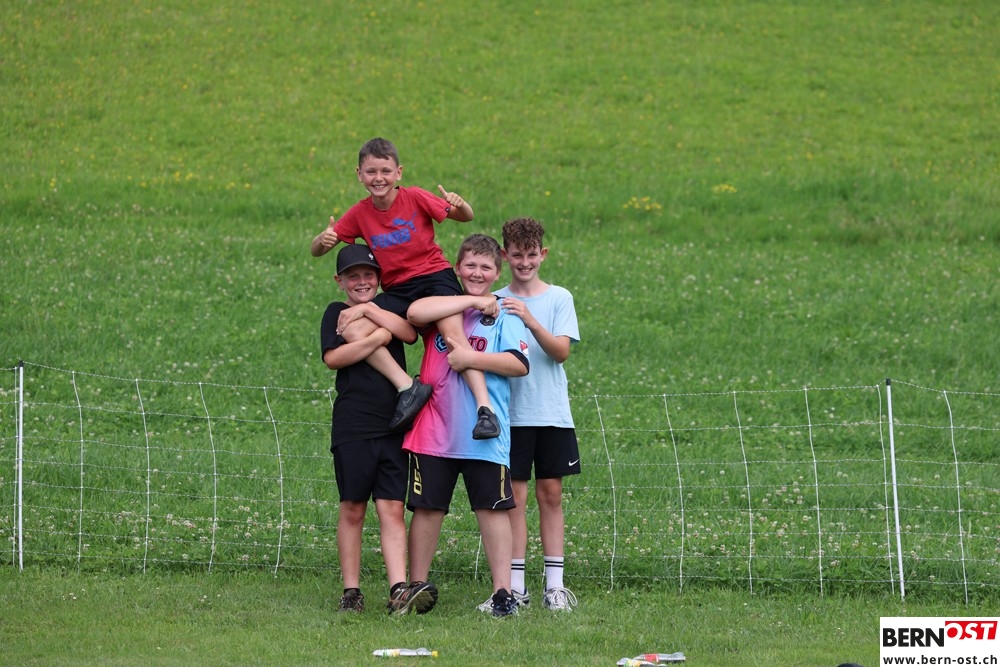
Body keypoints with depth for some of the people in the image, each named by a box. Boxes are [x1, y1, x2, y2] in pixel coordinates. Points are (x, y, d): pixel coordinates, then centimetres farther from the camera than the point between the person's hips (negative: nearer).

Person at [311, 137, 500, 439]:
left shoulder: (415, 198, -5)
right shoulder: (359, 213, 3)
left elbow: (465, 217, -3)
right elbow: (316, 250, 6)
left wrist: (459, 206, -27)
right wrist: (323, 240, -18)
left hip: (435, 275, -4)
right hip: (397, 290, 4)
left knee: (453, 332, -29)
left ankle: (485, 408, -36)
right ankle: (409, 387, -17)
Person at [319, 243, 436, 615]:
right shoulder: (336, 313, 8)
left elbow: (409, 333, -4)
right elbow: (333, 358, -9)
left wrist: (369, 310, -8)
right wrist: (377, 338, -12)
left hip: (394, 424, 2)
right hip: (352, 426, -2)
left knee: (392, 508, -4)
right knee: (352, 509, 2)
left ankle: (399, 590, -13)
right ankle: (351, 591, 7)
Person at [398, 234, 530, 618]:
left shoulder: (503, 315, 7)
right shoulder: (440, 306, 10)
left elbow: (520, 364, -6)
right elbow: (415, 312, -14)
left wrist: (471, 358, -14)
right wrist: (471, 302, -12)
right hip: (433, 429, 1)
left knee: (492, 507, -2)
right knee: (427, 508, 4)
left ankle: (502, 592, -1)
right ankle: (417, 586, 12)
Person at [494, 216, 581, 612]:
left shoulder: (559, 298, 3)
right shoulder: (495, 302, 5)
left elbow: (561, 351, -9)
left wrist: (529, 320, -22)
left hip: (552, 413, 0)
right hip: (511, 413, 0)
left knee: (551, 494, 3)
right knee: (514, 496, -2)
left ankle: (554, 584, 6)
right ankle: (515, 585, 0)